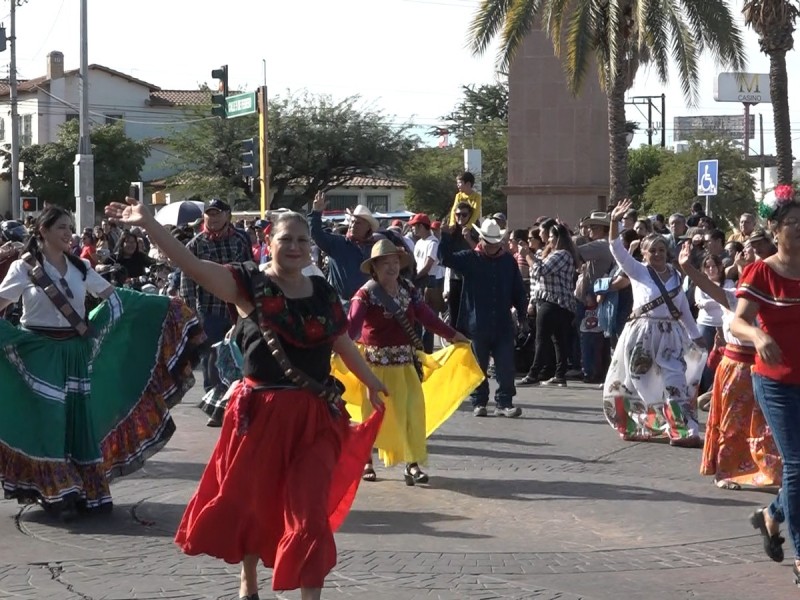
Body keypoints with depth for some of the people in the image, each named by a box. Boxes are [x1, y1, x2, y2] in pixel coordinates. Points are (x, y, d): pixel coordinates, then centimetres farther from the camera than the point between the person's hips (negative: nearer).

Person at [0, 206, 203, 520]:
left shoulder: (79, 266, 8)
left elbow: (113, 296, 10)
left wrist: (165, 306, 6)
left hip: (76, 353, 4)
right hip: (39, 353, -4)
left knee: (80, 419, 4)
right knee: (48, 422, -6)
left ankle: (85, 491, 12)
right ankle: (56, 494, 1)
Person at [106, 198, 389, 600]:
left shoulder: (323, 292, 5)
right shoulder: (249, 284, -7)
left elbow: (344, 344, 19)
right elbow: (190, 264, -17)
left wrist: (373, 384, 28)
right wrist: (148, 224, -27)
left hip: (314, 414, 2)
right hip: (260, 409, -2)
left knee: (309, 511, 0)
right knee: (251, 500, 13)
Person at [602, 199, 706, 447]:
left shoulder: (675, 276, 11)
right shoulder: (638, 272, 0)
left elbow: (683, 308, 17)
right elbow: (617, 250, -13)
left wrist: (695, 335, 17)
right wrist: (614, 222, -25)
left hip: (670, 334, 3)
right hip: (642, 333, -3)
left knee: (675, 381, -3)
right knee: (637, 380, 4)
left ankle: (683, 431, -5)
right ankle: (634, 426, 18)